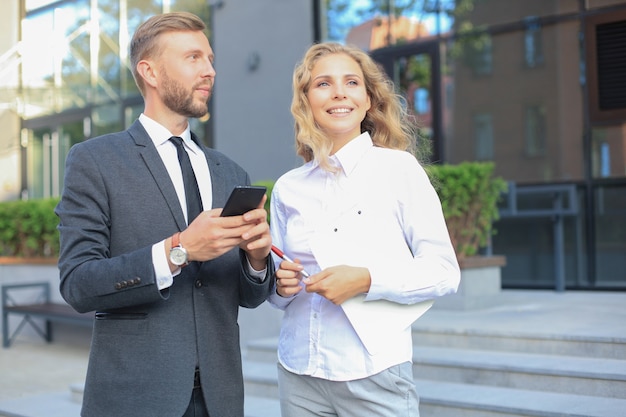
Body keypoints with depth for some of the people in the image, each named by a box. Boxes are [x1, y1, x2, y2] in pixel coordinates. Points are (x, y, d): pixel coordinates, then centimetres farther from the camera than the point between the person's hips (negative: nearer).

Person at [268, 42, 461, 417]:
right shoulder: (288, 188, 5)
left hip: (376, 374, -3)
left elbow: (444, 272, -7)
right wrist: (281, 286, -7)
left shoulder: (399, 168, -5)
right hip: (299, 373, 3)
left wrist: (367, 280, -19)